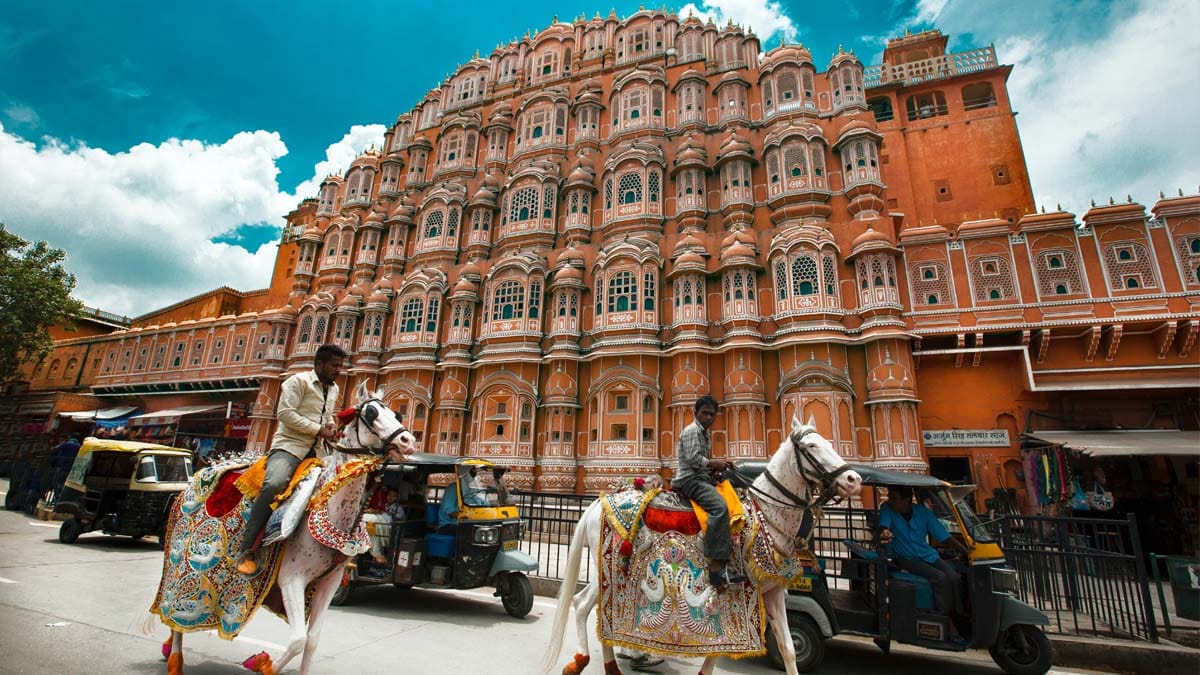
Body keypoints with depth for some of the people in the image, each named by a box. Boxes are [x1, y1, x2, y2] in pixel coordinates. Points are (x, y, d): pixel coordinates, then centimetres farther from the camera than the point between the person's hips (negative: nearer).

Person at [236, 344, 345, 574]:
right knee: (274, 484, -32)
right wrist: (318, 430, -16)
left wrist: (331, 427, 5)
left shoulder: (333, 389, 17)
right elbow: (285, 413, -14)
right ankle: (247, 551, -23)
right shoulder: (298, 381, -4)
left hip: (316, 450, 7)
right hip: (290, 444, -7)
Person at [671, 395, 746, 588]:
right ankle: (716, 568, -37)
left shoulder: (706, 434, 23)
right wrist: (715, 464, -8)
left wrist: (715, 467, 11)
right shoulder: (692, 430, -7)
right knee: (719, 507, -31)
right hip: (690, 480, -11)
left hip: (702, 479, 11)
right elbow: (693, 459, -18)